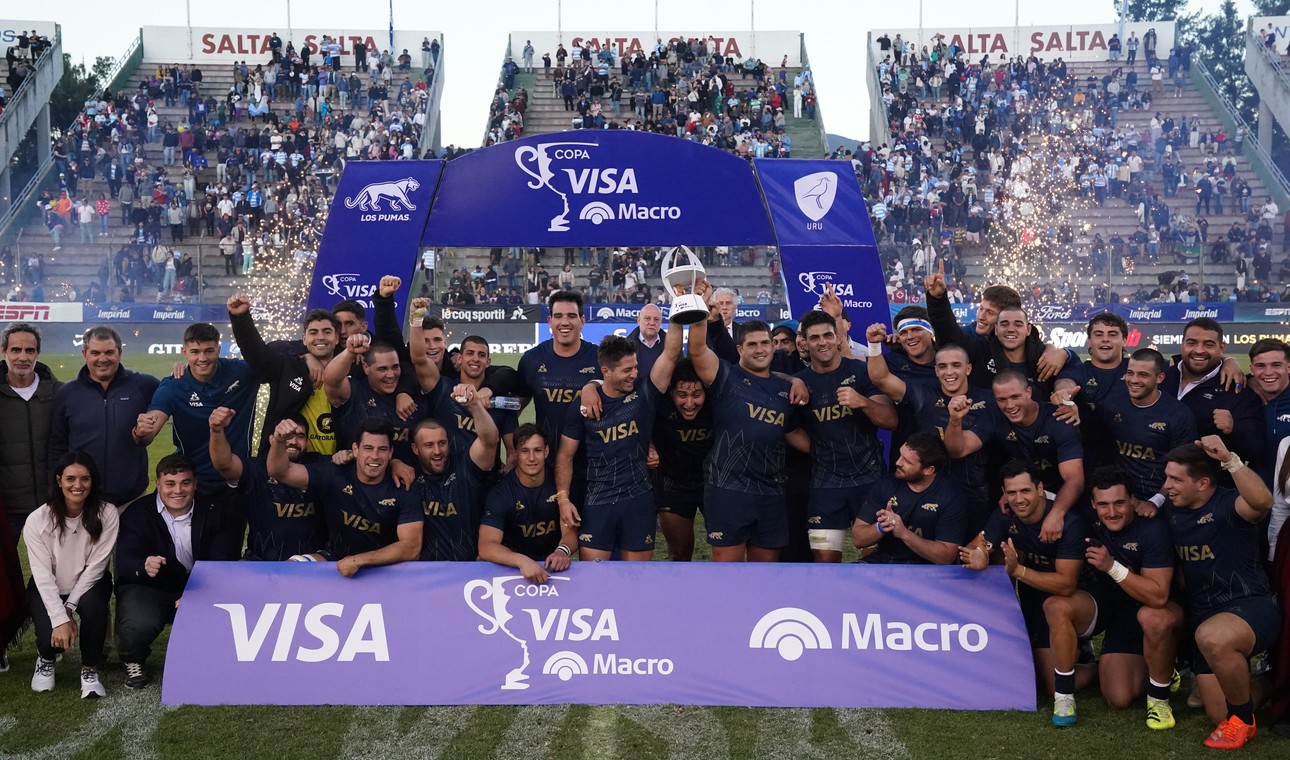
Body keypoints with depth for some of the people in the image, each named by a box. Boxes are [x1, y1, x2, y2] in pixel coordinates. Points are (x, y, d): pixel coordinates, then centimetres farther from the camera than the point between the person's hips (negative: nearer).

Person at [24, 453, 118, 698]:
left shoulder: (107, 513, -20)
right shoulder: (37, 520, -20)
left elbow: (96, 565, -17)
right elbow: (43, 574, -21)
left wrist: (69, 607, -21)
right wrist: (60, 618, -29)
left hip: (88, 584, 0)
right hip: (48, 589, 0)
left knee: (93, 607, -33)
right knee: (51, 637, -24)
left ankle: (89, 670, -9)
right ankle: (47, 659, 16)